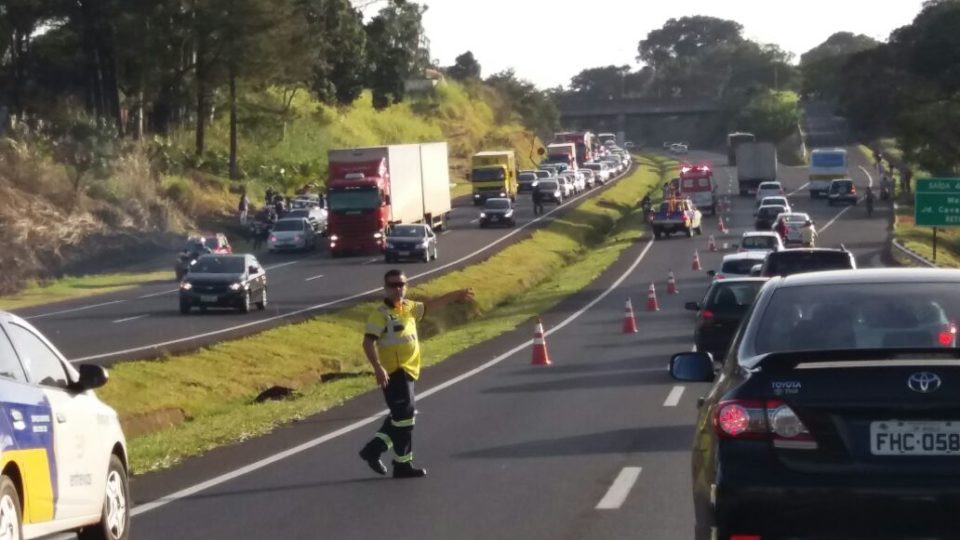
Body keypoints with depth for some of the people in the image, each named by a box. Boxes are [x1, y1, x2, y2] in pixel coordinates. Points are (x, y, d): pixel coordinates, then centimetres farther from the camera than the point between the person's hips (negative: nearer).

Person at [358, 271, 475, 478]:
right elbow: (368, 342, -21)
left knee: (401, 416, 17)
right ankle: (403, 465, 3)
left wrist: (456, 295, 30)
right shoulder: (381, 314, -14)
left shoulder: (409, 307, 10)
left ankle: (373, 449, 27)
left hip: (408, 371, 9)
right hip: (393, 373, -9)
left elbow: (430, 306, 28)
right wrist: (378, 368, -32)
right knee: (404, 416, -5)